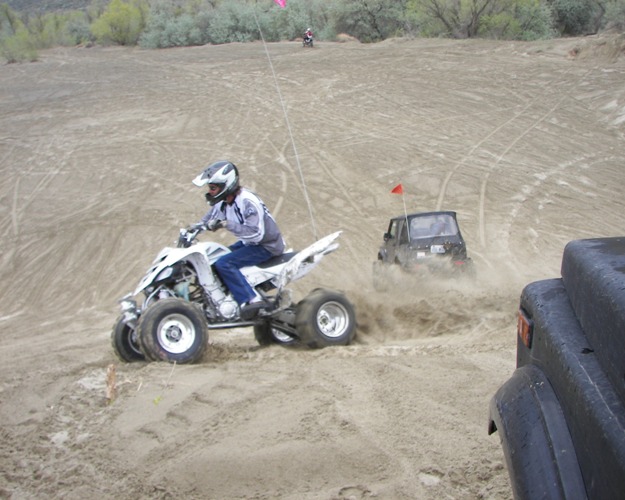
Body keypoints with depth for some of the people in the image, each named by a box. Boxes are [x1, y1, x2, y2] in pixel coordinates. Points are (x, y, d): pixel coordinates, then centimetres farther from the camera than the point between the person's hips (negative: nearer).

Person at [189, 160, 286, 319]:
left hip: (266, 246, -10)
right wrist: (191, 229, -2)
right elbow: (208, 220, 15)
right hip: (248, 243, 10)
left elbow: (256, 233, -34)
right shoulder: (223, 202, 1)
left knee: (224, 264, -25)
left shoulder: (248, 202, -26)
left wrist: (226, 224, -38)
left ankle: (251, 300, -28)